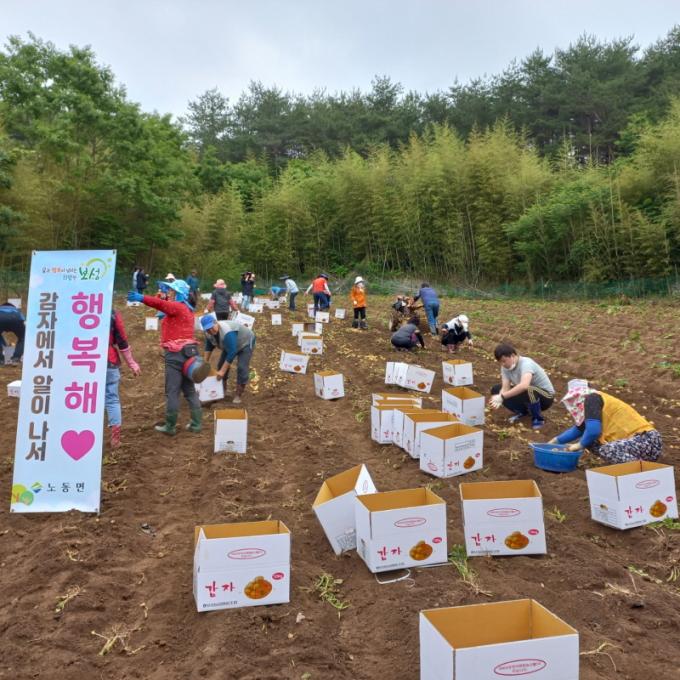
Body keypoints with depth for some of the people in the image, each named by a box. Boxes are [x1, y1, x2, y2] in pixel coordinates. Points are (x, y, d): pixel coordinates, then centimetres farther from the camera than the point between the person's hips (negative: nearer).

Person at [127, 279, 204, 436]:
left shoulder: (177, 306, -9)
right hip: (188, 351, 9)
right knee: (190, 390, 14)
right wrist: (163, 294, 20)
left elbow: (161, 304, -28)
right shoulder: (186, 309, 19)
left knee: (172, 392, -1)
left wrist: (141, 298, -38)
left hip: (176, 354, -9)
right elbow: (166, 306, 30)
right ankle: (196, 424, 16)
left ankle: (170, 427, 6)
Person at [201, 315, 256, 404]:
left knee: (242, 368, -17)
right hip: (230, 345, 8)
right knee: (221, 364, 1)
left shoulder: (227, 333, -41)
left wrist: (222, 371, -41)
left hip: (245, 343, -7)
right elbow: (209, 346, 2)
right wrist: (205, 363, -2)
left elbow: (232, 353, -43)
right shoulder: (209, 333, -17)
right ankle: (223, 390, 15)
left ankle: (238, 395, -7)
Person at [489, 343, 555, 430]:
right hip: (528, 393, 7)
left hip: (546, 396, -7)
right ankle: (522, 411, 11)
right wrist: (499, 399, -39)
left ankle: (538, 419, -13)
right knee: (496, 390, -5)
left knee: (529, 391, -42)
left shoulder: (526, 363, -30)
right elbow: (505, 388, -17)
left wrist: (502, 397, -48)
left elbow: (524, 386, -48)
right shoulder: (505, 367, -8)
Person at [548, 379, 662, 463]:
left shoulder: (591, 399, -9)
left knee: (605, 449, -30)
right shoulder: (596, 399, 19)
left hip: (647, 441, -10)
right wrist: (554, 441, 36)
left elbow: (593, 431, -21)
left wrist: (579, 445, -2)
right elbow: (578, 429, 34)